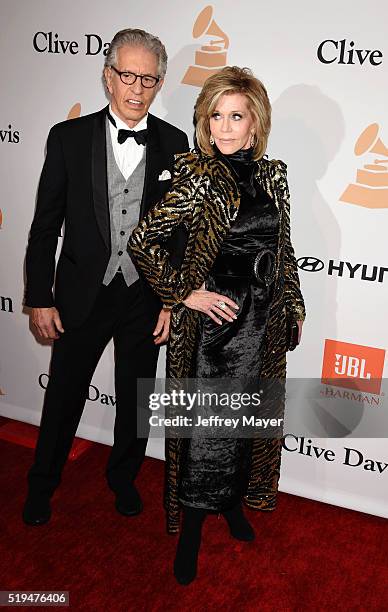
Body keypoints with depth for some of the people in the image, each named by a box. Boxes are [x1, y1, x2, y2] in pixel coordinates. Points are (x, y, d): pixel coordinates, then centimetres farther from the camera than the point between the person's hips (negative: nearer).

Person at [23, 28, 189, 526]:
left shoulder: (173, 143, -2)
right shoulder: (69, 137, -5)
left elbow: (181, 227, 1)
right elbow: (45, 225, -3)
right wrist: (40, 298, -5)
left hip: (146, 297, 1)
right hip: (82, 294, -1)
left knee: (135, 399, 17)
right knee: (63, 396, 14)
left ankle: (123, 477, 42)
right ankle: (42, 484, 38)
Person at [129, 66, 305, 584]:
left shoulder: (273, 174, 4)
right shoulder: (200, 176, -12)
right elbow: (142, 239, -15)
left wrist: (294, 304, 14)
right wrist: (185, 293, -14)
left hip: (264, 321, 6)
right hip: (214, 319, -5)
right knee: (204, 426, 5)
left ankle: (232, 501, 42)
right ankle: (192, 529, 25)